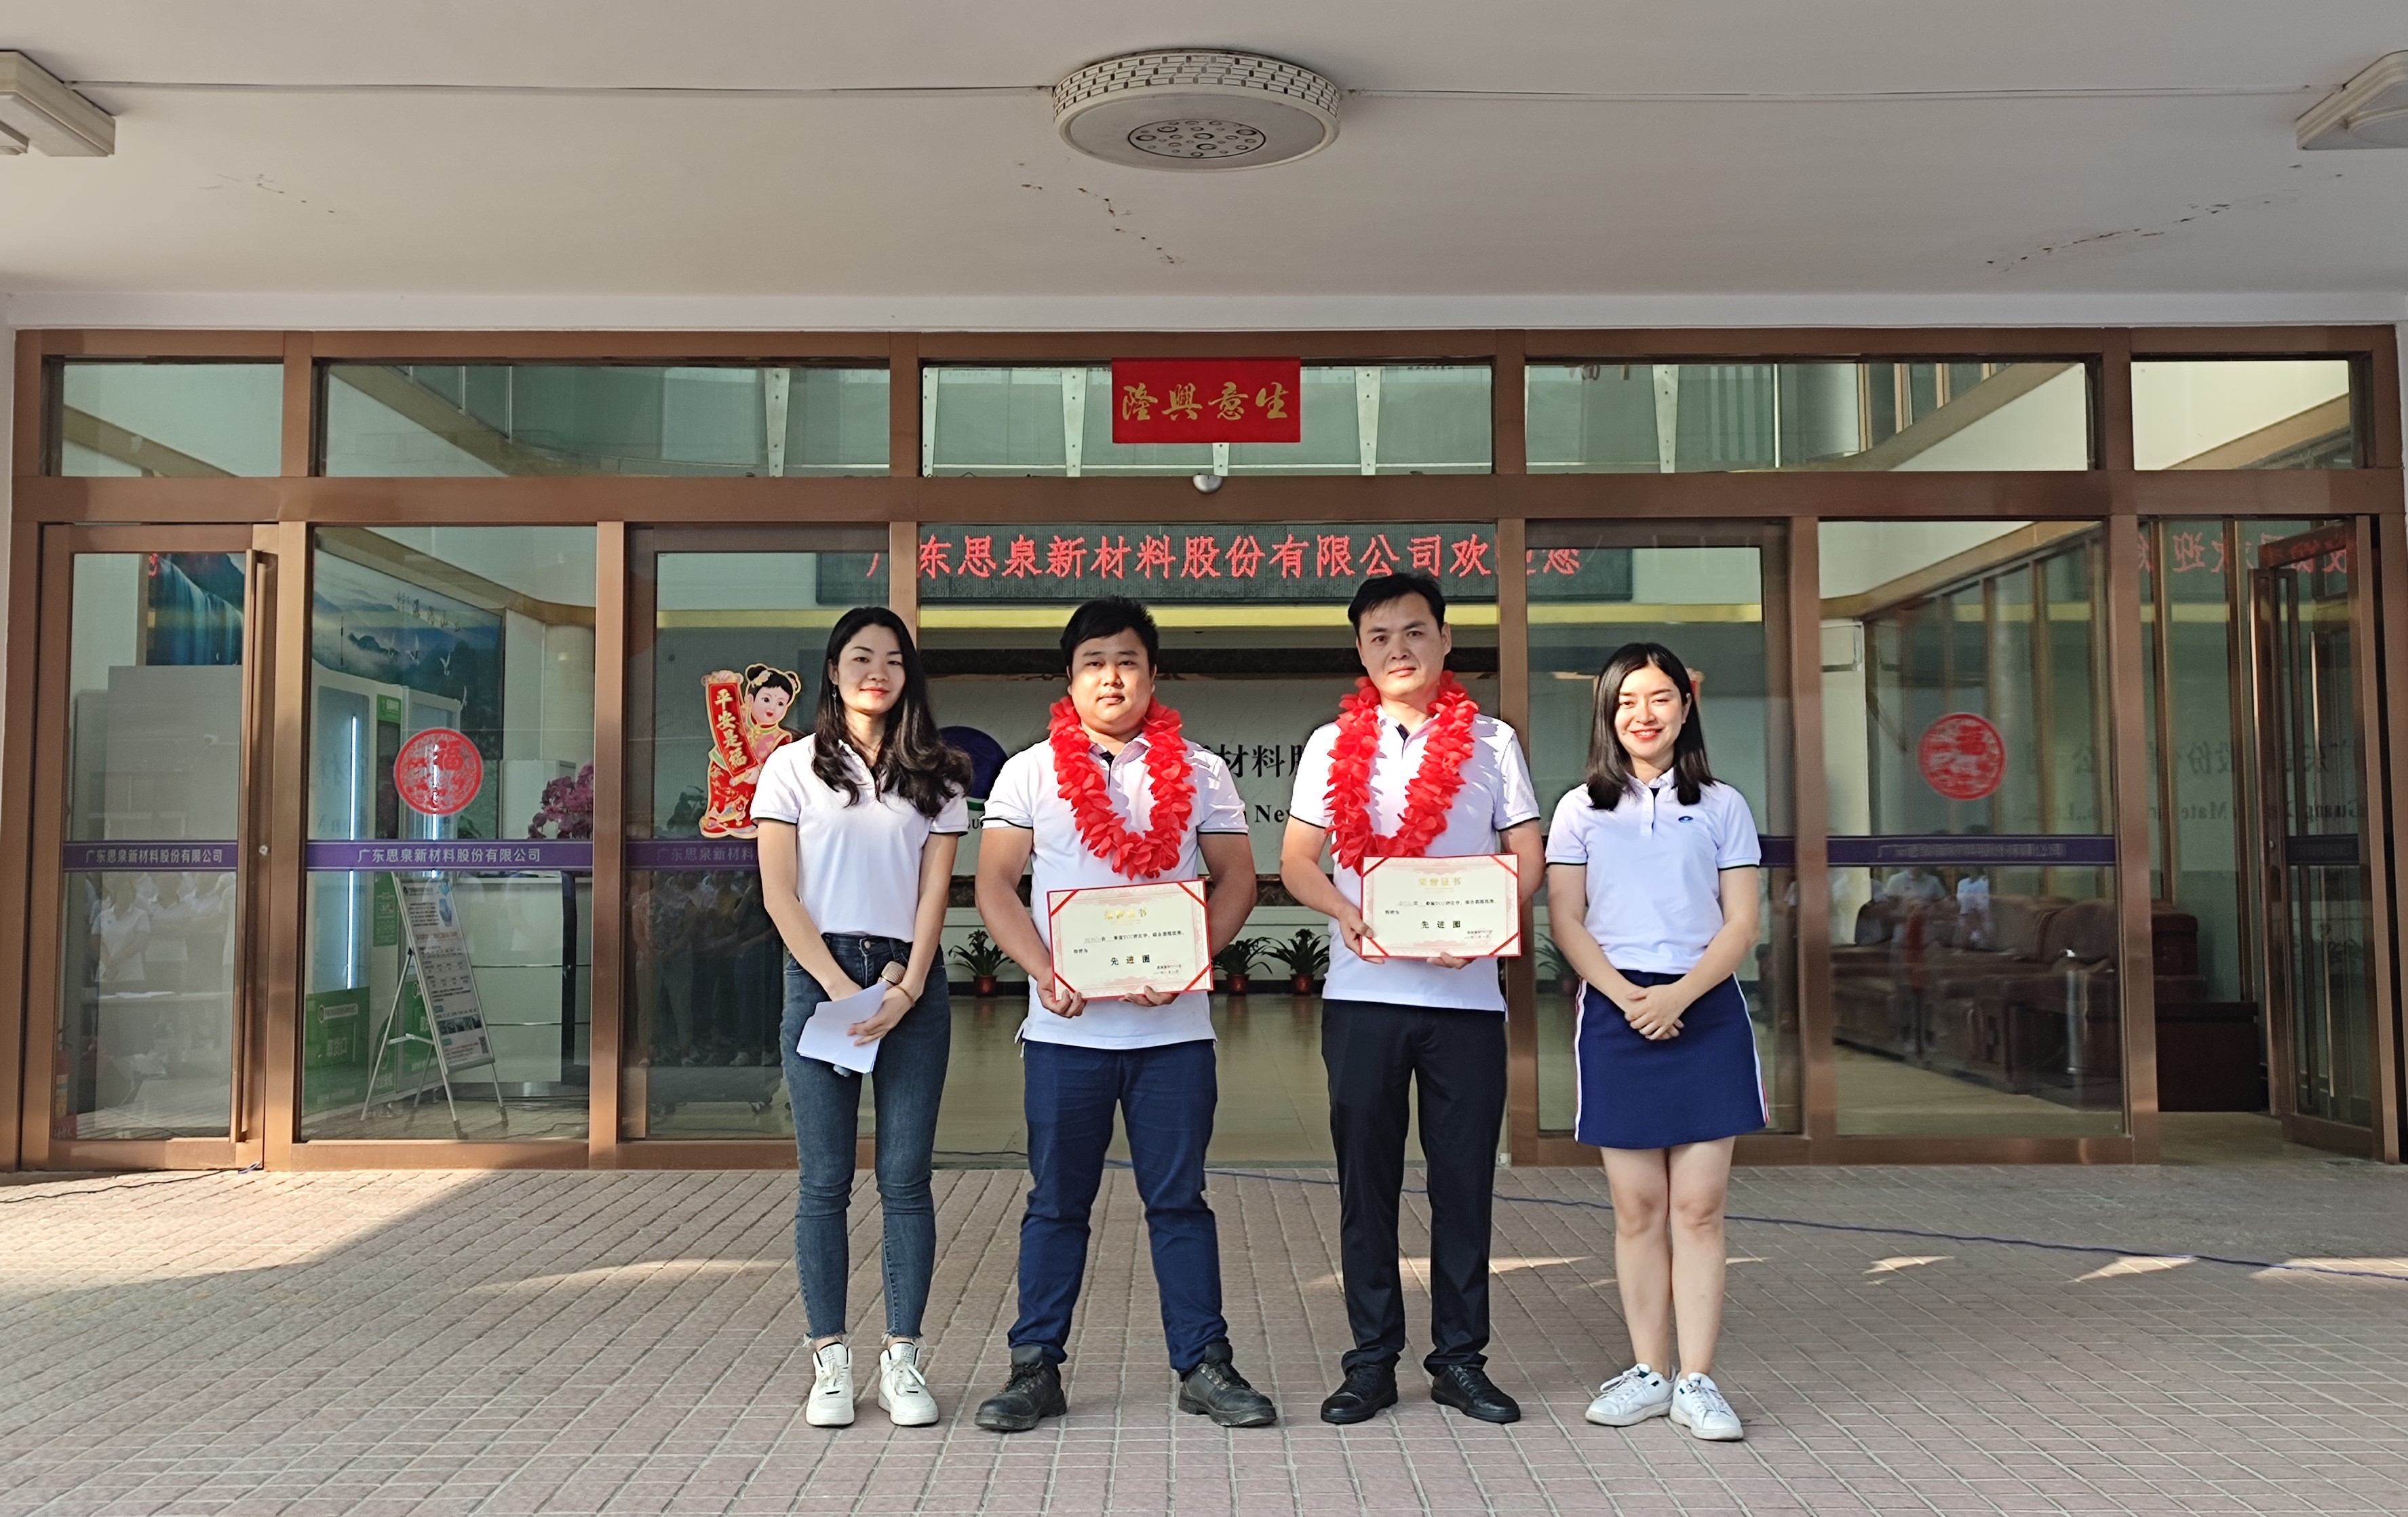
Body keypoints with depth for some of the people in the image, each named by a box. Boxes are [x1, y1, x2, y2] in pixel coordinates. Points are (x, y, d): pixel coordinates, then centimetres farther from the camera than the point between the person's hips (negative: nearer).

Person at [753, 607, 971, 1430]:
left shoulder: (935, 775, 10)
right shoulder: (794, 765, 6)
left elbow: (934, 894, 5)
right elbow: (780, 894, 0)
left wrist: (905, 990, -9)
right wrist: (842, 989, -9)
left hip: (911, 983, 1)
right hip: (820, 976, -1)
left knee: (905, 1179, 1)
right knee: (825, 1181, 1)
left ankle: (902, 1361, 9)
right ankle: (830, 1362, 9)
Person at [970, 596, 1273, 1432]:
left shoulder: (1199, 772, 8)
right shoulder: (1030, 772, 6)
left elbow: (1236, 879, 5)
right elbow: (994, 886, 2)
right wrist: (1045, 973, -13)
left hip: (1174, 1024, 0)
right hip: (1064, 1026, 0)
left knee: (1179, 1199, 7)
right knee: (1056, 1201, 7)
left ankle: (1203, 1365, 16)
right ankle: (1036, 1365, 18)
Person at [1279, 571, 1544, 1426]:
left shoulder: (1490, 743, 7)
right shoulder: (1333, 745, 8)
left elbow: (1527, 861, 4)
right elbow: (1295, 861, 6)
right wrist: (1345, 909, -14)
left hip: (1465, 993, 0)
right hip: (1362, 992, 0)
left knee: (1464, 1178, 4)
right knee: (1366, 1179, 5)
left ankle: (1459, 1361, 17)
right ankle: (1372, 1360, 15)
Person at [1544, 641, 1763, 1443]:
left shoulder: (1722, 807, 7)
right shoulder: (1582, 810, 7)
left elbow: (1741, 923, 2)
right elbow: (1566, 922, 2)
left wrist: (1680, 994, -13)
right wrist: (1627, 997, -12)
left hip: (1706, 1011, 0)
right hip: (1617, 1011, 0)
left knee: (1698, 1205, -2)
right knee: (1637, 1207, 3)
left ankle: (1697, 1381, 4)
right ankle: (1649, 1374, 12)